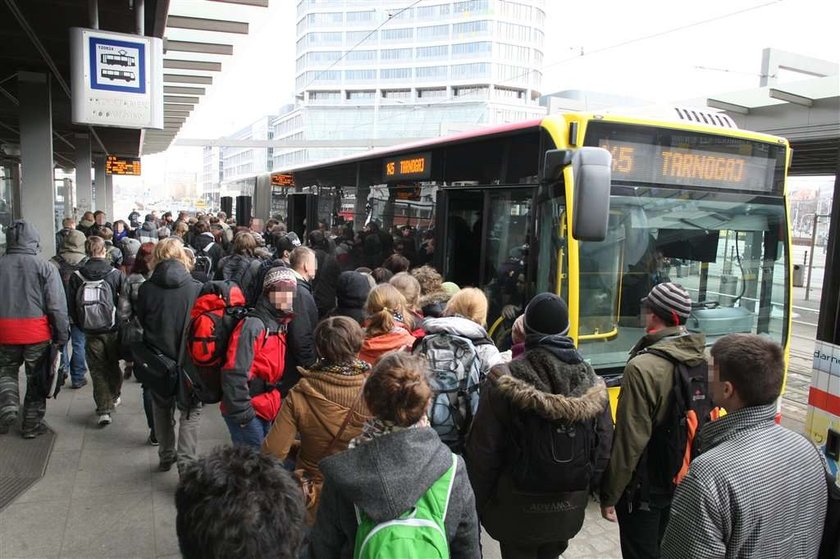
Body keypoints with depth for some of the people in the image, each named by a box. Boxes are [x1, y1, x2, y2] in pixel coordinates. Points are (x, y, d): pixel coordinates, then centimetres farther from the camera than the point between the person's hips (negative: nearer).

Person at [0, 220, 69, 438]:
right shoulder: (45, 267, -11)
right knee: (36, 378, 12)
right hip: (37, 333, -2)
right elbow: (57, 305, -11)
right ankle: (32, 424, 21)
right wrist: (62, 334, -3)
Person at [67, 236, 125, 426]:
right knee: (113, 366, 20)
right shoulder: (116, 275, -11)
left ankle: (104, 409, 1)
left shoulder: (76, 277, -5)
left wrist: (82, 326, 13)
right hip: (113, 331, 0)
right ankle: (113, 397, 36)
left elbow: (71, 307, 0)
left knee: (98, 371, 7)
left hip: (91, 334, 0)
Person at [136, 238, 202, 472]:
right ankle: (186, 464, -1)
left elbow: (141, 321, 4)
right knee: (189, 412, 8)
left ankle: (166, 456, 36)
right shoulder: (196, 288, -14)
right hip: (189, 358, -2)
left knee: (162, 408, 22)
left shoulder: (146, 288, -9)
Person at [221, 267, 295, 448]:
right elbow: (234, 373, -25)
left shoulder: (279, 326, 11)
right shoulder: (253, 325, -19)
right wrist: (242, 413, -21)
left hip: (265, 411, 9)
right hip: (248, 414, -9)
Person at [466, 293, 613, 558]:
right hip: (569, 508, 4)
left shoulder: (506, 382, -20)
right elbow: (603, 449, 1)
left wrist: (480, 500, -1)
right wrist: (585, 490, 15)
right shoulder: (593, 384, -6)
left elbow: (483, 451, -15)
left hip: (518, 509, -4)